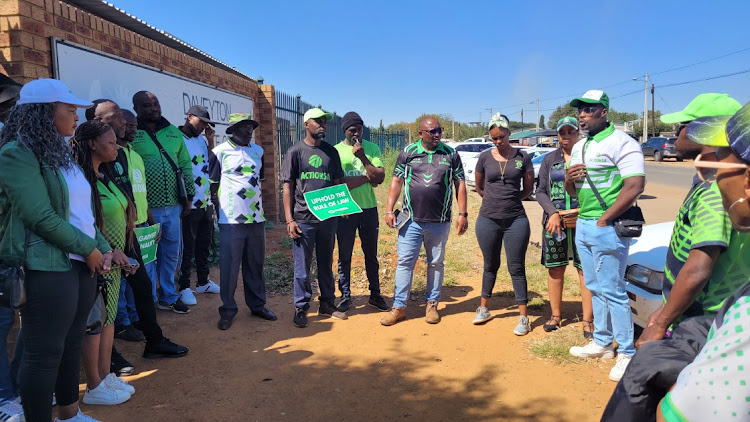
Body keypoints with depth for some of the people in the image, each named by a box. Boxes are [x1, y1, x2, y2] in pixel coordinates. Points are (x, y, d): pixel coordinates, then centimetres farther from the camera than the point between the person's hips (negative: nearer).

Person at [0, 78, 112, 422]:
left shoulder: (61, 153, 16)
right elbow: (40, 216, -20)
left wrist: (103, 247, 4)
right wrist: (89, 249, -12)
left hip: (82, 263, 9)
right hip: (47, 267, -9)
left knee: (71, 344, 17)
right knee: (44, 353, 1)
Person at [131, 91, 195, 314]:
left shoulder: (174, 133, 11)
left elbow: (185, 165, 13)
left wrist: (189, 195, 9)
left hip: (174, 206, 5)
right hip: (147, 208, -5)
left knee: (172, 253, 15)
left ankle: (168, 297, 31)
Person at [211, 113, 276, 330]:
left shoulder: (258, 151, 12)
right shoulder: (220, 152, -4)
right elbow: (212, 184, -1)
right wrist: (218, 205, -5)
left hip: (256, 218, 5)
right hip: (231, 220, -5)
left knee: (256, 264, 12)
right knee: (229, 266, 1)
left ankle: (257, 304, 24)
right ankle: (227, 310, 13)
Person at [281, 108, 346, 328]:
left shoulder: (331, 152, 9)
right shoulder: (295, 151, -2)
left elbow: (338, 183, 13)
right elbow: (288, 186, -3)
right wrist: (289, 220, -9)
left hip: (328, 217, 4)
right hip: (303, 218, -3)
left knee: (326, 264, 14)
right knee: (302, 267, 4)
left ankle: (327, 303, 27)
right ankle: (301, 308, 17)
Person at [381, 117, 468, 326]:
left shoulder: (451, 154, 4)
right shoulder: (408, 152, 3)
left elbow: (460, 184, 5)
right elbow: (396, 181, 4)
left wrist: (462, 214, -1)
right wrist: (389, 210, -3)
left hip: (439, 222, 1)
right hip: (411, 220, 0)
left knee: (436, 263, 11)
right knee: (405, 262, 1)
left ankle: (432, 304, 24)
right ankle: (399, 306, 10)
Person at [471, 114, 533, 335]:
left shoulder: (522, 157, 0)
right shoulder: (485, 157, 2)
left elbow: (528, 189, 9)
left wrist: (510, 200, 8)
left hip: (516, 219, -1)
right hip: (488, 219, 1)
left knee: (516, 268, 2)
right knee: (491, 265, 14)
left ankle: (523, 317, 10)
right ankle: (483, 309, 28)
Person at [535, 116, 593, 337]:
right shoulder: (549, 159, 10)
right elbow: (541, 192, 6)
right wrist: (553, 213, -9)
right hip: (554, 220, 3)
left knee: (586, 269, -2)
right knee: (555, 269, 8)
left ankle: (588, 320, 8)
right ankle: (555, 316, 21)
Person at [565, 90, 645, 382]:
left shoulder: (620, 142, -11)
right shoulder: (579, 148, 15)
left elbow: (635, 186, -20)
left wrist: (604, 219, -17)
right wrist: (569, 179, -3)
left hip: (607, 228, -8)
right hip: (582, 226, 8)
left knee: (612, 290, -4)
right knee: (595, 288, 15)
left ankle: (626, 353, 8)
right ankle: (602, 342, 27)